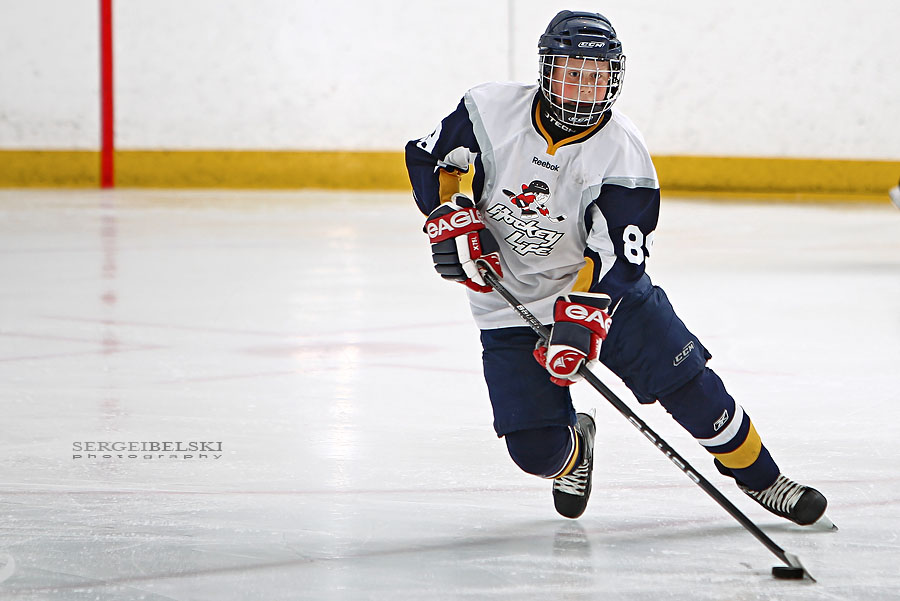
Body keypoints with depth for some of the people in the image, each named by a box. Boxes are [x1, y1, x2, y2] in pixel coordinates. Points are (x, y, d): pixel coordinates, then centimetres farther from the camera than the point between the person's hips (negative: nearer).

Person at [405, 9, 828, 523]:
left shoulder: (624, 153, -16)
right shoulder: (492, 111, -13)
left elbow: (615, 255, -21)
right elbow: (429, 157, 0)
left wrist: (581, 317, -34)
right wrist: (452, 217, -17)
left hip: (604, 288, 0)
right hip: (512, 302, 0)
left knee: (690, 386, -8)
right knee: (535, 449, -7)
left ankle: (762, 478, 14)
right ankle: (574, 448, 31)